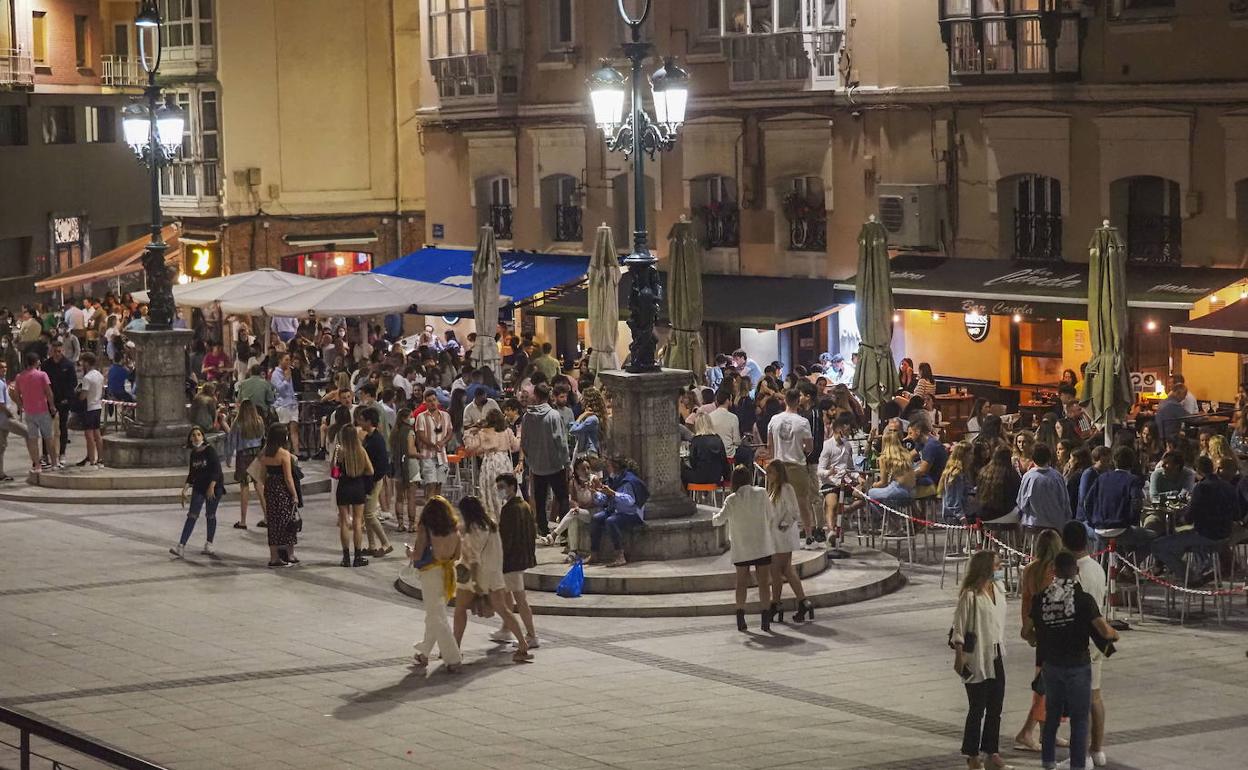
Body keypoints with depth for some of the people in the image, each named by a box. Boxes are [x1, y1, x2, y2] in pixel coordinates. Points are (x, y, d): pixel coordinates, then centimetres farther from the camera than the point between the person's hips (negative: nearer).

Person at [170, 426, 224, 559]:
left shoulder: (210, 450, -11)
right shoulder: (194, 454, 7)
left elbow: (216, 470, -17)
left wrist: (211, 487, -25)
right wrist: (184, 490, 10)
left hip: (214, 486, -5)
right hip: (199, 487, 5)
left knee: (210, 515, 2)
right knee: (192, 515, -3)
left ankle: (209, 545, 16)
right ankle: (181, 546, -11)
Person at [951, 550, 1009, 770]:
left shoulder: (999, 589, 6)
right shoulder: (970, 595, -15)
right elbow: (958, 630, -13)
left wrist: (1001, 649, 16)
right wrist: (959, 658, -14)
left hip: (997, 658, 7)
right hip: (977, 659, -7)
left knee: (995, 708, 11)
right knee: (977, 709, 1)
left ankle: (992, 751, 23)